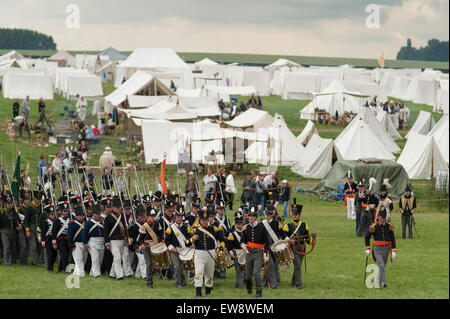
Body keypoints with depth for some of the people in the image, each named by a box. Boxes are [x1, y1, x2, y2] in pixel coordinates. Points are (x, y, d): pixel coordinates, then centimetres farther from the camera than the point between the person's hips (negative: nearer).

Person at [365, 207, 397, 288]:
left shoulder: (389, 226, -1)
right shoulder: (374, 227, -8)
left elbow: (392, 239, 3)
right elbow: (367, 237, 4)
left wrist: (394, 251, -2)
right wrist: (367, 248, 0)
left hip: (386, 248, 3)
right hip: (377, 249, -3)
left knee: (383, 266, 14)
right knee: (381, 266, -17)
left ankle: (378, 282, 30)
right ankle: (384, 282, -14)